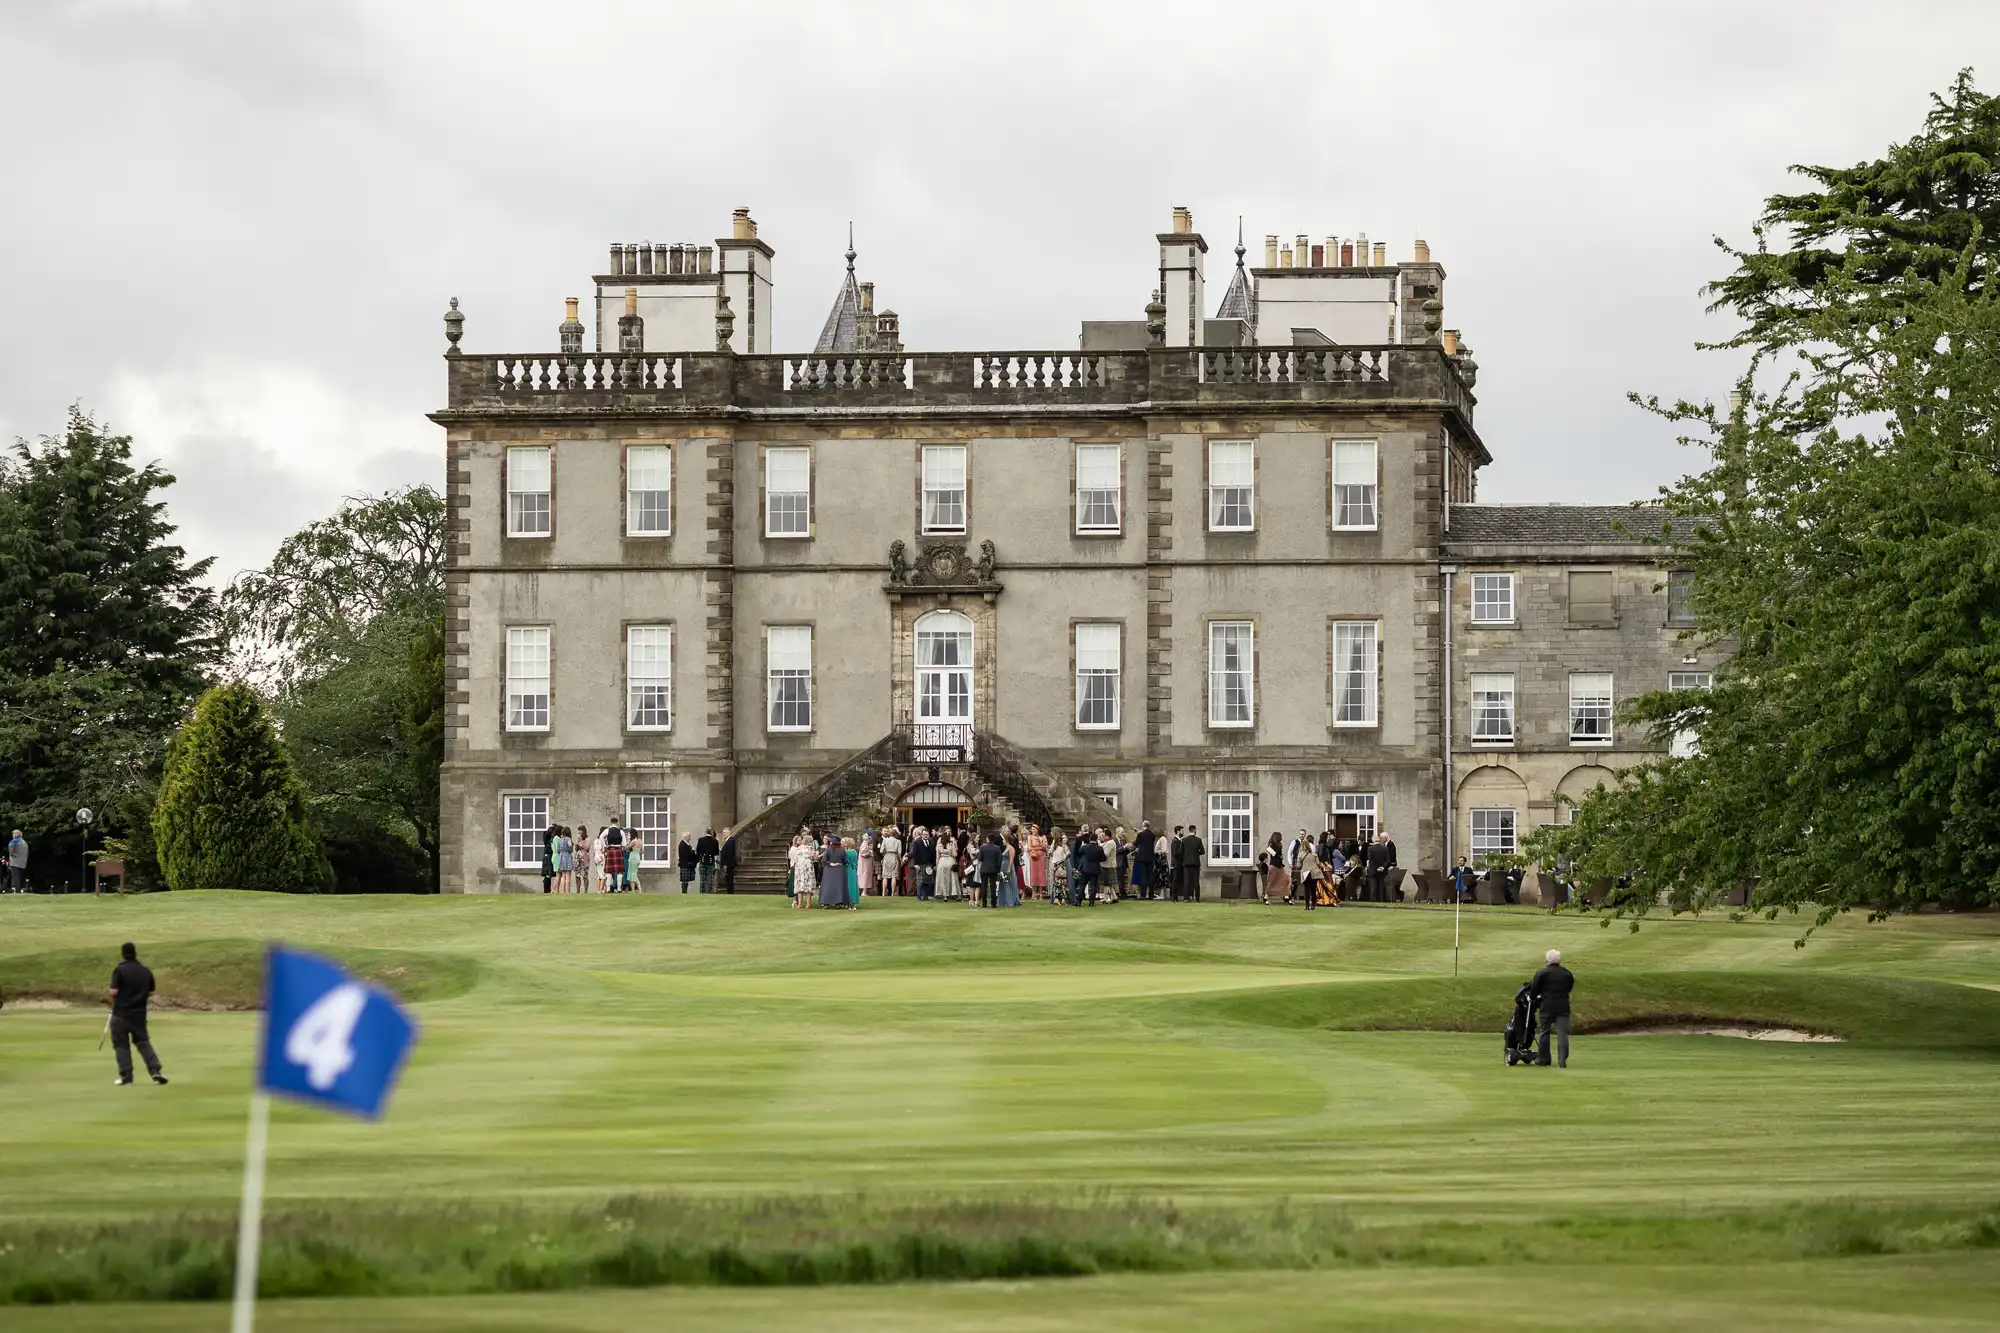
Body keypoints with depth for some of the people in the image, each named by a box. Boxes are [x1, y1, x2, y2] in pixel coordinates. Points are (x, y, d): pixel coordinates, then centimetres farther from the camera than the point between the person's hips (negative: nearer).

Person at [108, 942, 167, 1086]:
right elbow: (151, 993, 9)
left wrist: (113, 1003, 3)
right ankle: (155, 1070, -1)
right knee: (143, 1042, 12)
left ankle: (126, 1075, 2)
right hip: (139, 1013, 4)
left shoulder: (119, 970, -12)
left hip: (121, 1013, -4)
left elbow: (114, 992, -17)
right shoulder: (146, 971, 3)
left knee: (121, 1044, 6)